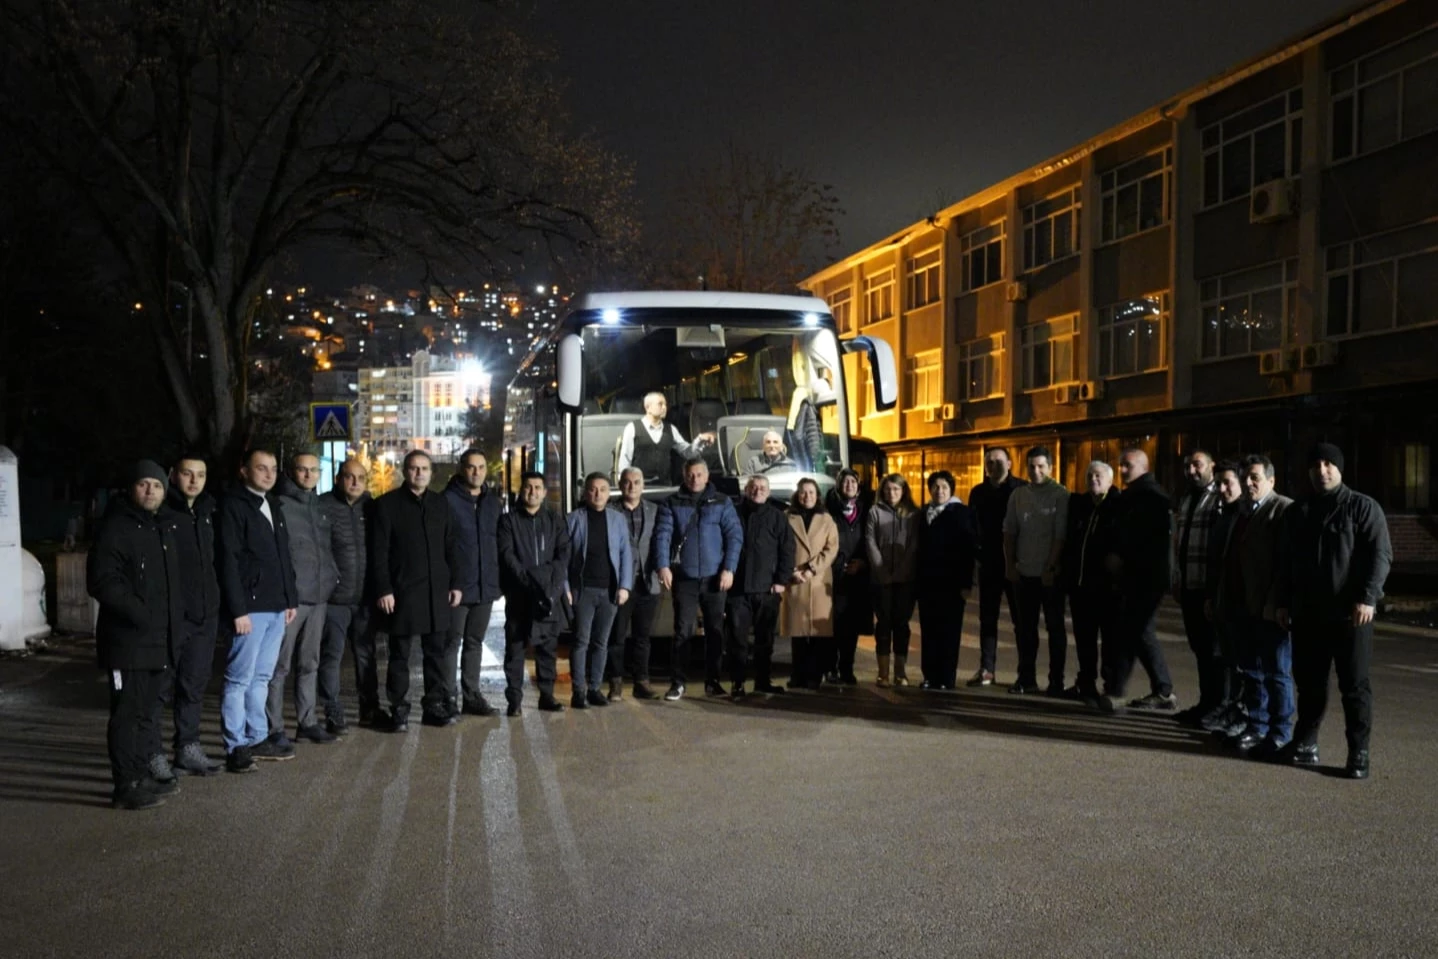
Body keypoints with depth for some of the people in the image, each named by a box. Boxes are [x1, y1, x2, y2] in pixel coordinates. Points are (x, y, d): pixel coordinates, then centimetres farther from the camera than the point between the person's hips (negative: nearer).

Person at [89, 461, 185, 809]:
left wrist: (177, 619, 16)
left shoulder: (164, 528, 15)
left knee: (149, 708, 16)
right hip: (129, 640, -9)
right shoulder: (115, 528, -11)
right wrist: (139, 614, -24)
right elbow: (102, 581, -20)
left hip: (161, 638, 9)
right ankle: (127, 786, 1)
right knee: (129, 712, -5)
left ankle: (145, 774, 27)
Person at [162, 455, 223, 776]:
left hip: (205, 614, 6)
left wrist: (215, 601, 14)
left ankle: (188, 749, 21)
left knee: (195, 685, 12)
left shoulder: (207, 512, 12)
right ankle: (152, 753, 14)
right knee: (161, 686, 2)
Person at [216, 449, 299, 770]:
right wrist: (238, 610, -17)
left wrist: (291, 599, 15)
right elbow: (228, 561, -13)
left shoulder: (273, 506, 17)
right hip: (250, 607, -8)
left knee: (261, 677, 14)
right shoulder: (233, 506, -7)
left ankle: (257, 739, 21)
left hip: (277, 607, 8)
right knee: (240, 678, -2)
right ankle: (236, 747, 4)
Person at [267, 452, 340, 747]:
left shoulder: (319, 506, 15)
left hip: (318, 596, 7)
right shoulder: (281, 505, -6)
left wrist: (333, 577, 11)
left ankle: (307, 721, 21)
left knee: (309, 663, 13)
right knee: (280, 665, -1)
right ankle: (274, 728, 6)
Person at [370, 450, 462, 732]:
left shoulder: (440, 503, 12)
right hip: (402, 591, -4)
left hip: (437, 591, 4)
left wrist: (455, 584, 7)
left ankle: (435, 705, 17)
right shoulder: (387, 504, -1)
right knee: (400, 653, 3)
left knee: (436, 651, 8)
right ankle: (399, 710, 11)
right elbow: (379, 551, -5)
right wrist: (383, 589, -12)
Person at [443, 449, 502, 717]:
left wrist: (497, 577, 9)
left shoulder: (493, 501, 11)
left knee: (475, 642, 13)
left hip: (486, 585, 6)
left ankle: (472, 695, 21)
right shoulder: (448, 500, -7)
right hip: (456, 586, -5)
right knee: (452, 642, 1)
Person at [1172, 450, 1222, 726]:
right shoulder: (1184, 501, 16)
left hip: (1210, 587, -7)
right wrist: (1176, 580, 15)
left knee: (1212, 649, 2)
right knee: (1198, 647, 12)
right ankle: (1205, 703, 20)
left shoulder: (1221, 499, -9)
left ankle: (1214, 707, 12)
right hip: (1188, 586, 7)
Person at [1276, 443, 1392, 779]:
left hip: (1350, 613, -5)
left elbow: (1381, 555, -9)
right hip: (1308, 614, 5)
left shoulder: (1363, 507, -1)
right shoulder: (1297, 512, 15)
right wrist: (1284, 602, 13)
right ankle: (1305, 744, 18)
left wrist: (1367, 597, -19)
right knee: (1309, 682, 9)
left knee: (1354, 685, 1)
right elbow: (1287, 562, 19)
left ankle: (1358, 753, 7)